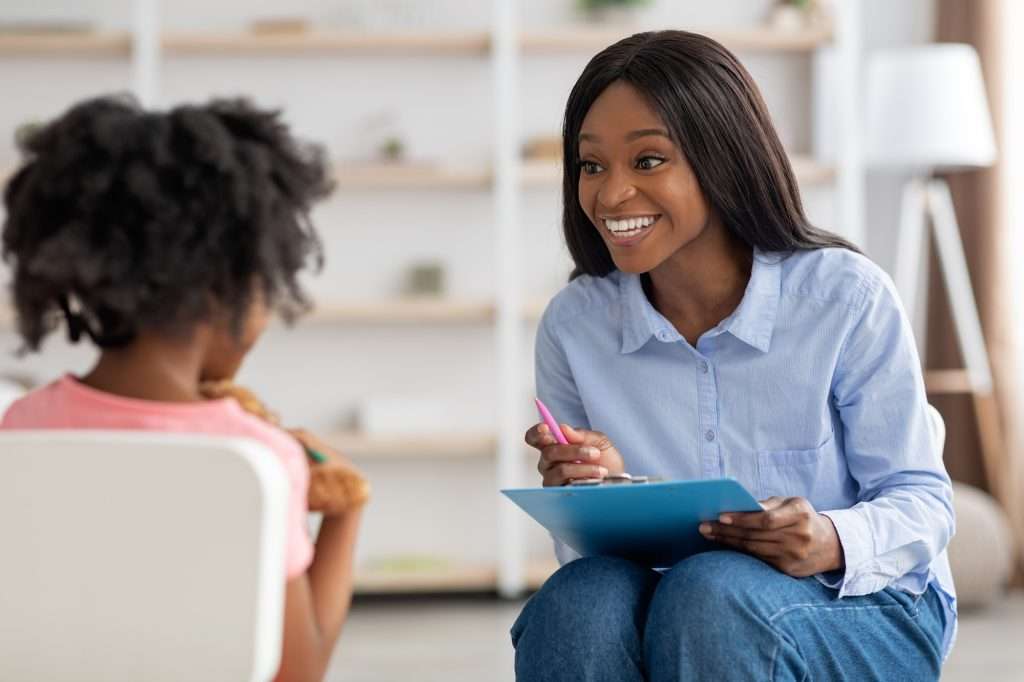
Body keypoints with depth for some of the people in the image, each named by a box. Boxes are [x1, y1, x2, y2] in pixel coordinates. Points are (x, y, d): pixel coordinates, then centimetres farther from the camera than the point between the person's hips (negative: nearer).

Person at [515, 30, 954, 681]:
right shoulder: (574, 326, 0)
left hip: (867, 612, -2)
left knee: (707, 590, -36)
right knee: (580, 599, -32)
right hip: (666, 609, 3)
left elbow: (922, 502, -7)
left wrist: (834, 542, -29)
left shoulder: (847, 297, -10)